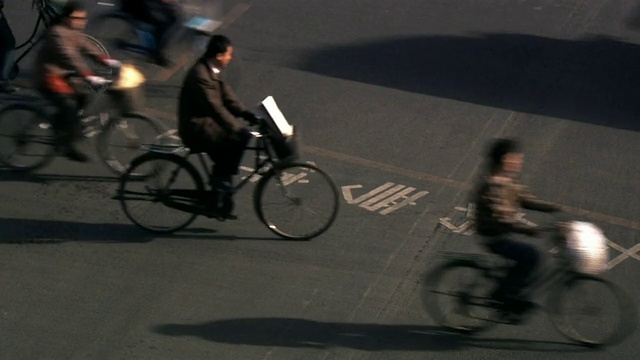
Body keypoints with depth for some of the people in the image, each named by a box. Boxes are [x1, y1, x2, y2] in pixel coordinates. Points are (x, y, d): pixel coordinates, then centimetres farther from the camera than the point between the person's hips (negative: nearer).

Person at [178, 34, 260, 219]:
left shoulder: (210, 71, 9)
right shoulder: (201, 75, -23)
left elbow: (227, 97, 11)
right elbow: (215, 107, -29)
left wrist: (248, 115, 0)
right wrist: (238, 129, -31)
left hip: (205, 123, 10)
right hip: (197, 128, -10)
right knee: (240, 138, -16)